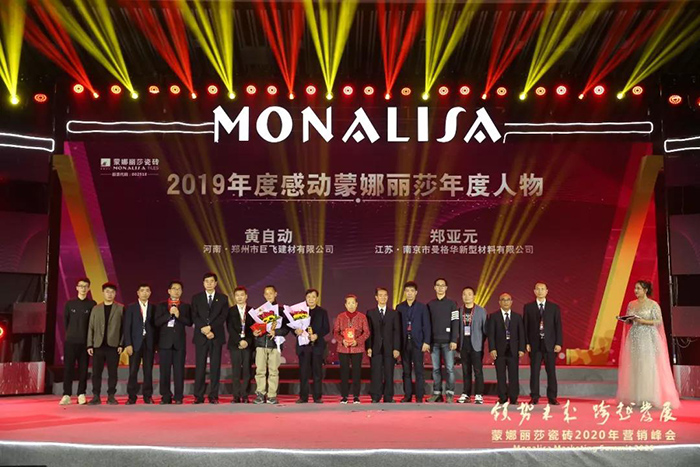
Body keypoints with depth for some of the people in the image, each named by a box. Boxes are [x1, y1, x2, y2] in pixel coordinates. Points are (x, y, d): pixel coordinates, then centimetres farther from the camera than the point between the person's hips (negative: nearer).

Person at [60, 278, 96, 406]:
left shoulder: (92, 304, 3)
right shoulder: (69, 303, 6)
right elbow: (65, 321, 13)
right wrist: (70, 334, 11)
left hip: (85, 341, -1)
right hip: (70, 341, 1)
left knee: (83, 369, 1)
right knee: (68, 368, -1)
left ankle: (81, 395, 8)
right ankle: (67, 395, 3)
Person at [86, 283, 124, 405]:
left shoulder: (120, 308, 5)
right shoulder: (96, 308, 11)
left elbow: (123, 327, 1)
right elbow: (91, 328, 9)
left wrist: (121, 344, -7)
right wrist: (90, 345, 1)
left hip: (113, 345, -2)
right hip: (98, 345, 2)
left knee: (112, 372, 0)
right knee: (96, 372, 2)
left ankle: (111, 396, 7)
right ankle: (96, 396, 8)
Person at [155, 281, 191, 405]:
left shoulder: (186, 306, 11)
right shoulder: (161, 306, 10)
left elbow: (189, 322, -1)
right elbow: (157, 322, -1)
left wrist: (178, 315, -14)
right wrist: (169, 314, -11)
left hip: (179, 341, 0)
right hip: (165, 341, 0)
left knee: (179, 370, -2)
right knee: (164, 371, 0)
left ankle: (178, 397, 2)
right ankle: (166, 397, 7)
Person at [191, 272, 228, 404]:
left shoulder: (223, 298, 8)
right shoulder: (196, 298, 10)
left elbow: (223, 317, -2)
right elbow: (194, 317, 0)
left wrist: (210, 327, -15)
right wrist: (205, 331, -13)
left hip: (217, 336, 0)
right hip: (200, 337, 0)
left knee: (215, 367, 0)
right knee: (200, 367, 0)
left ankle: (214, 396, 3)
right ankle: (198, 396, 3)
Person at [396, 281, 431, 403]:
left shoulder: (422, 307, 3)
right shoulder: (400, 307, 8)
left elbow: (426, 326, 1)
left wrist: (426, 342, -8)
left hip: (417, 343, -2)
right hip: (404, 343, 2)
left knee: (419, 370, -3)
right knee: (406, 371, 6)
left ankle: (419, 397, 1)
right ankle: (407, 395, 12)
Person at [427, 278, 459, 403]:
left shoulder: (451, 304, 3)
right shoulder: (430, 304, 10)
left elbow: (455, 322, -2)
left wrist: (454, 340, -10)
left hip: (447, 341, -2)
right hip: (434, 342, 2)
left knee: (449, 368, -5)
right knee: (436, 369, 4)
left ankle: (450, 394, 1)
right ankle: (437, 393, 9)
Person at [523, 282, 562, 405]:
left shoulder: (554, 307, 6)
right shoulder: (528, 307, 6)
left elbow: (558, 326, 4)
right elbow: (525, 326, 4)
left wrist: (558, 343, -5)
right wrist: (526, 343, -4)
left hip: (550, 344, 0)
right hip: (535, 344, 0)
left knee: (551, 371, 2)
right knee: (534, 371, 1)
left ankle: (552, 397, 9)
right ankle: (534, 397, 7)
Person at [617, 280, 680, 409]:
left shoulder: (653, 304, -3)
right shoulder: (631, 304, 11)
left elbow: (659, 321, -7)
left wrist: (643, 321, -17)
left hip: (648, 339, -5)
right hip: (634, 338, 5)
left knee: (648, 366, -7)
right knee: (634, 367, 2)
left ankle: (648, 397, -2)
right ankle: (635, 397, 6)